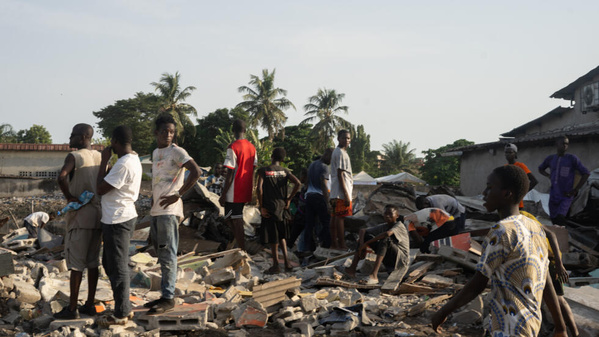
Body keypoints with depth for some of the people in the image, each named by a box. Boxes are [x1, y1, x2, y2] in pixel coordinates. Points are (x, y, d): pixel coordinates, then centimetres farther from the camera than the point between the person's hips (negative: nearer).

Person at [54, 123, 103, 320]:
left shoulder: (74, 156, -11)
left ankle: (72, 308, 4)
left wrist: (69, 197, -17)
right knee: (92, 261, 11)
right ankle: (90, 305, 17)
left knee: (75, 263, -1)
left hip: (80, 216, -7)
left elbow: (61, 176, -30)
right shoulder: (99, 157, 10)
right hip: (98, 214, 7)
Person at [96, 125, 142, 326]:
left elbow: (101, 189, -16)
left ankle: (121, 314, 10)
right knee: (110, 264, 19)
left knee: (117, 267, -1)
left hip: (118, 221, -11)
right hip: (122, 218, 11)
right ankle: (125, 308, 27)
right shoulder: (133, 160, 11)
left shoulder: (123, 164, -22)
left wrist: (104, 161, -10)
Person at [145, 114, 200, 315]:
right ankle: (165, 296, 21)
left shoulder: (177, 152, -9)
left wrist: (178, 195, -24)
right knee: (160, 254, 13)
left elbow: (196, 172, -22)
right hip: (156, 210, 9)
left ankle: (169, 298, -2)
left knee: (168, 255, -7)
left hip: (169, 211, -9)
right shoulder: (155, 153, 17)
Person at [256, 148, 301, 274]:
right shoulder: (285, 171, 3)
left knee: (272, 237, 5)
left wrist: (261, 206, -10)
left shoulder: (263, 170, -7)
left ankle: (276, 265, 10)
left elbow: (259, 188, -18)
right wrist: (289, 199, 0)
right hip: (282, 206, 4)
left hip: (269, 207, -4)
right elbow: (298, 183, -11)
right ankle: (287, 262, 11)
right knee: (281, 235, 18)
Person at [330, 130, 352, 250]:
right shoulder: (341, 153, -12)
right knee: (341, 217, -9)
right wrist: (346, 194, -20)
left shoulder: (336, 151, 20)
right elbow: (340, 174, -18)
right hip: (341, 191, -10)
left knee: (335, 216, 9)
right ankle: (342, 244, -7)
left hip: (335, 192, 10)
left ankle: (334, 243, 12)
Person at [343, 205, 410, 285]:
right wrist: (362, 245, -18)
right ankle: (352, 268, -13)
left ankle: (374, 275, -44)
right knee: (365, 235, -1)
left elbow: (387, 233, -33)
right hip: (389, 261, 7)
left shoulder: (399, 225, -12)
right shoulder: (383, 227, 8)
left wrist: (366, 244, -30)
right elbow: (362, 230, 2)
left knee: (385, 239, -34)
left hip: (402, 260, -7)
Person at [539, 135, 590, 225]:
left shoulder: (572, 159, -6)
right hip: (553, 195, 5)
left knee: (560, 217, -22)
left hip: (566, 196, -5)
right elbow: (540, 169, 26)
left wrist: (575, 190, -8)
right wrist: (548, 176, 5)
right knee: (554, 218, 9)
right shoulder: (550, 159, 6)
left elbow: (586, 173, -5)